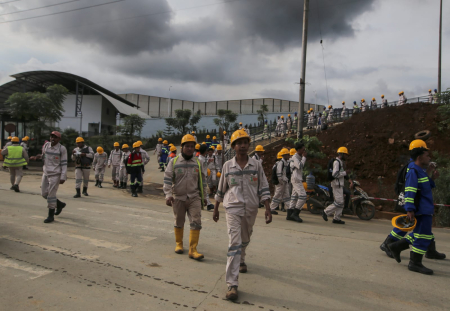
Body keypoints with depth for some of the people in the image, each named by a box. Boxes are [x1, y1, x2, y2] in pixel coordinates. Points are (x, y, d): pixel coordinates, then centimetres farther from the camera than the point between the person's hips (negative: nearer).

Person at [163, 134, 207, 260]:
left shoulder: (198, 162, 6)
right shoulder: (174, 162, -1)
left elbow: (202, 180, 13)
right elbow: (167, 179, -5)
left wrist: (203, 196, 14)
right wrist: (168, 195, -16)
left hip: (194, 198, 1)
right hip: (178, 198, -1)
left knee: (196, 223, -7)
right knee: (178, 223, 13)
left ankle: (193, 250, -1)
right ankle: (179, 244, 33)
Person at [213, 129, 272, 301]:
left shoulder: (256, 165, -1)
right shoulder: (228, 165, -2)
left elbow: (263, 189, -1)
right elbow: (221, 189, 8)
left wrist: (268, 209, -8)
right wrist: (215, 209, 12)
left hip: (251, 209, 2)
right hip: (233, 209, -2)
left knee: (245, 240, 21)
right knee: (234, 243, -11)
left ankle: (241, 260, 52)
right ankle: (232, 284, -9)